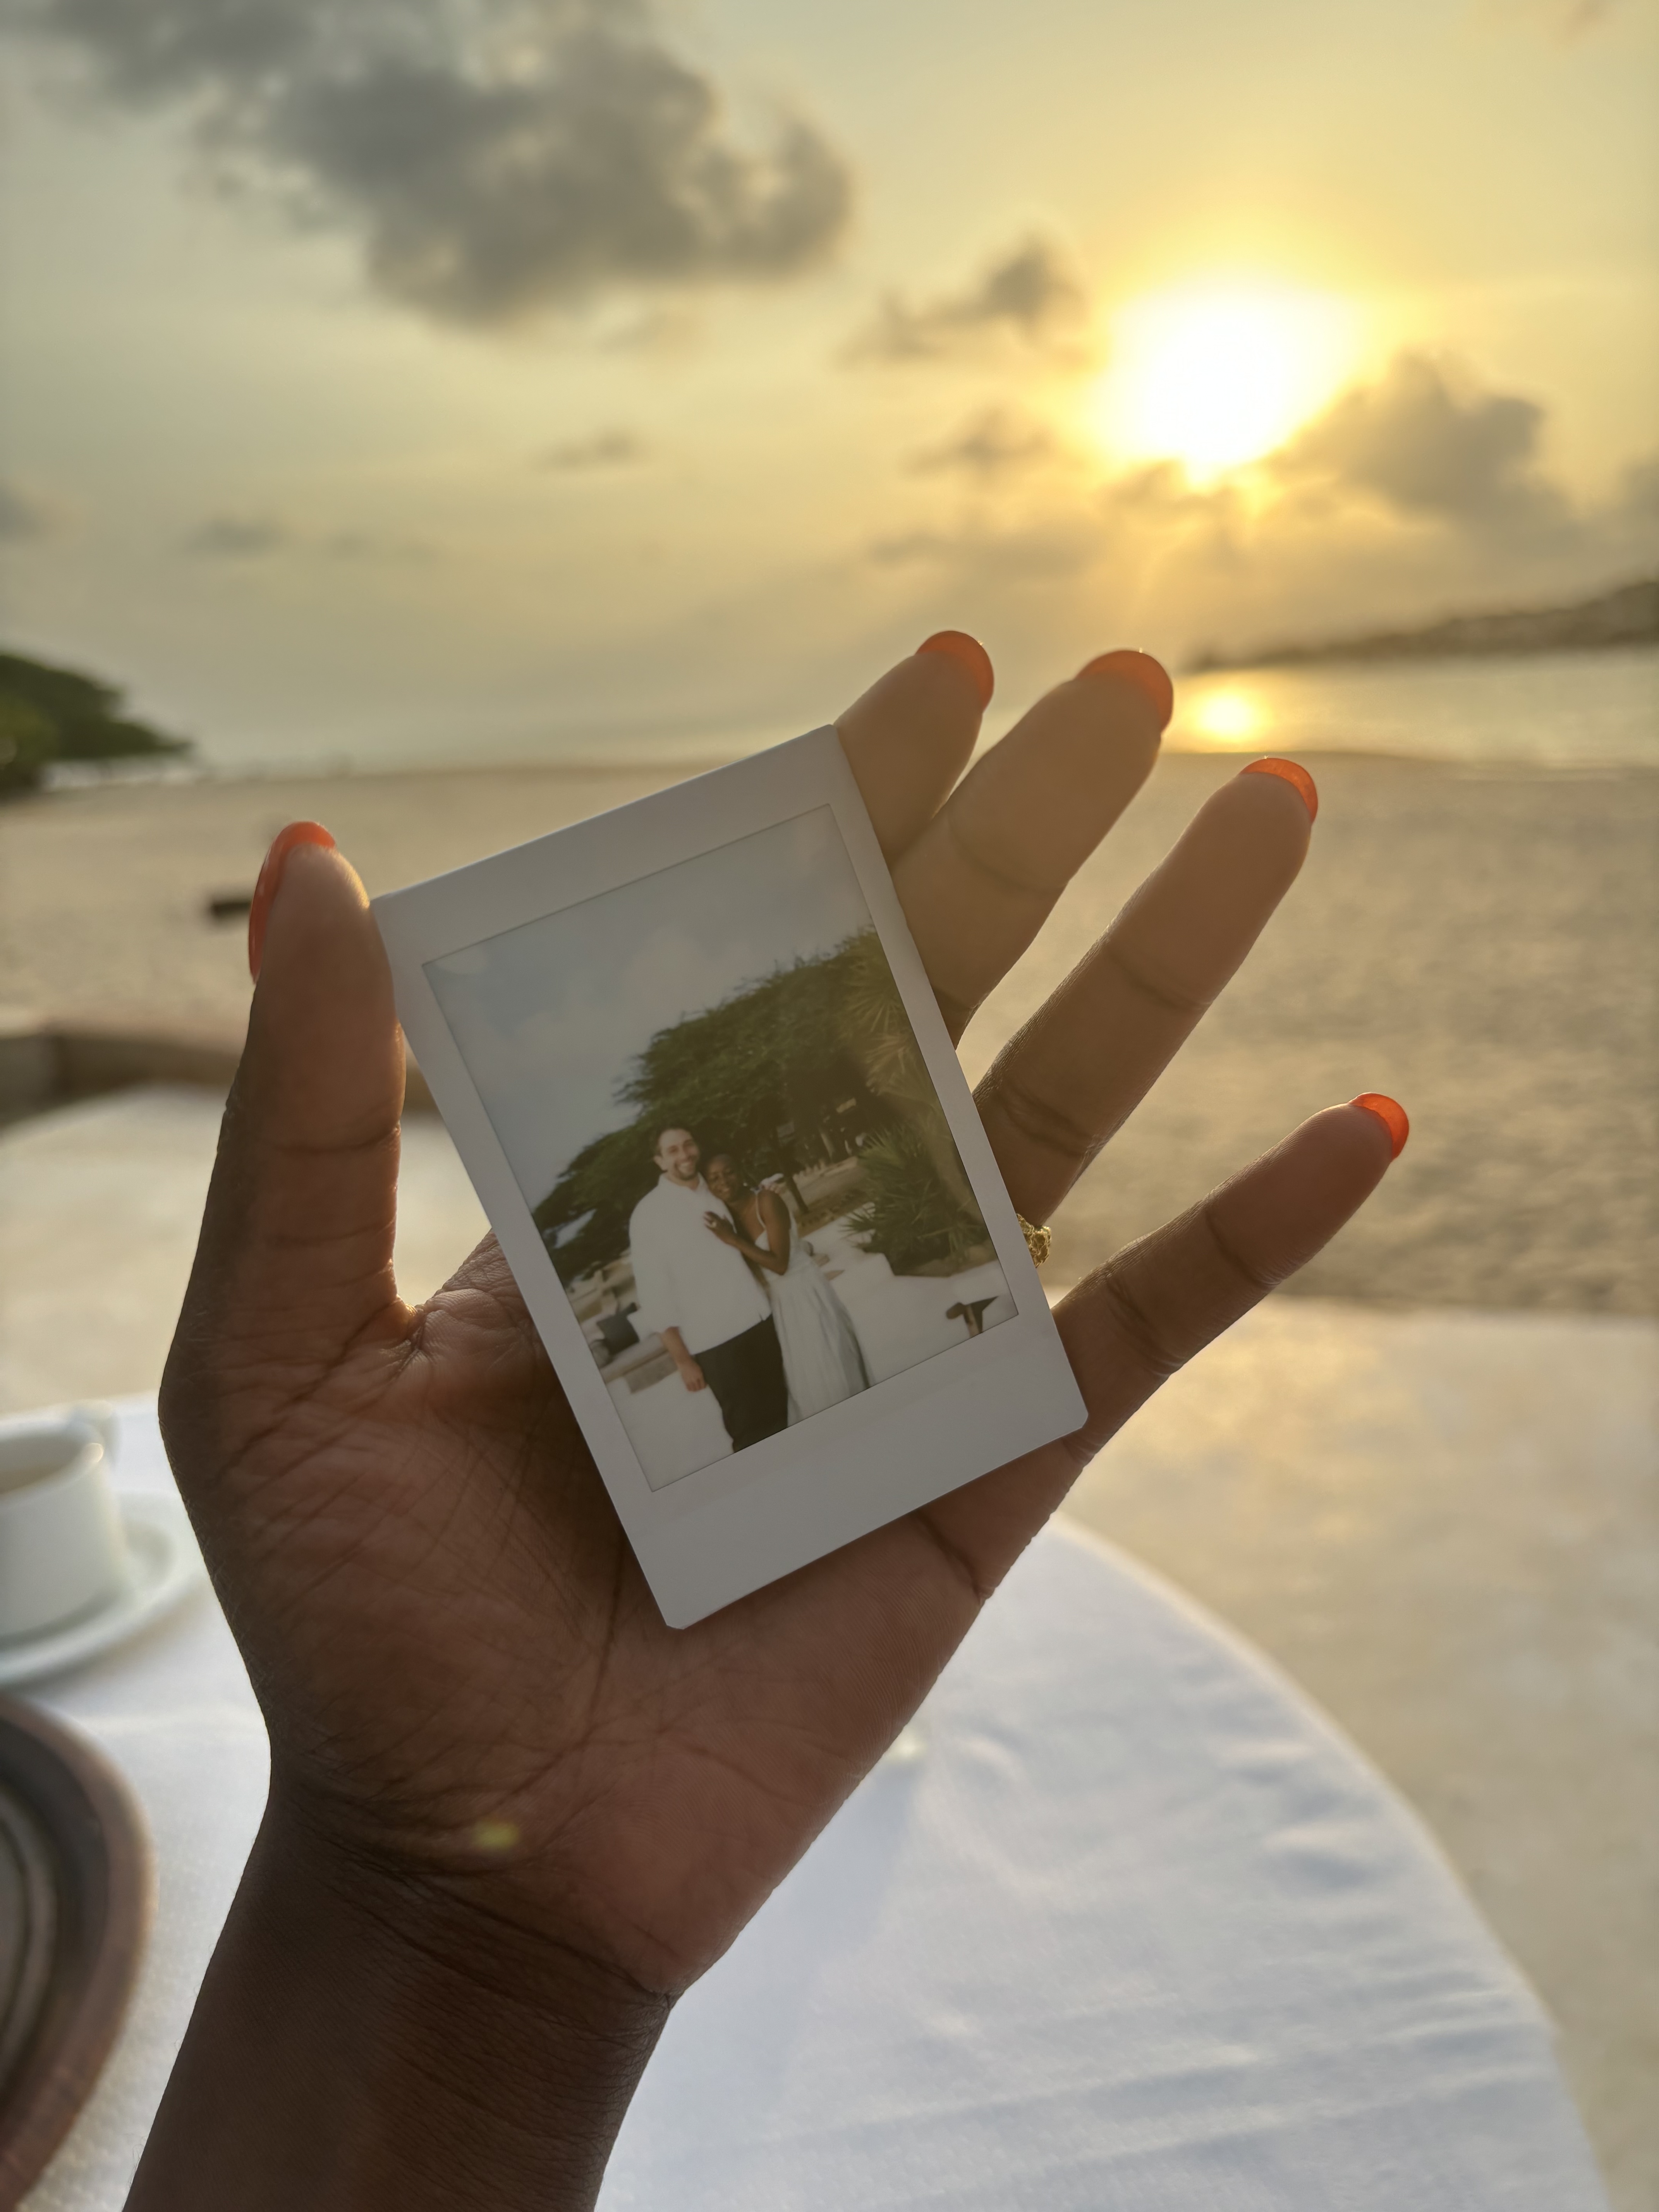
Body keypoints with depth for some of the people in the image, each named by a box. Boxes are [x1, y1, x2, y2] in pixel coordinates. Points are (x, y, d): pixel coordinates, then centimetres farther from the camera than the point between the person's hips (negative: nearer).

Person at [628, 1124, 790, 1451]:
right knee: (750, 1429, 1)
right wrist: (682, 1359, -10)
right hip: (713, 1340, -5)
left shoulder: (715, 1193, 10)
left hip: (760, 1320, 5)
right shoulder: (648, 1214, -8)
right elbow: (653, 1292, -9)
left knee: (779, 1414, 10)